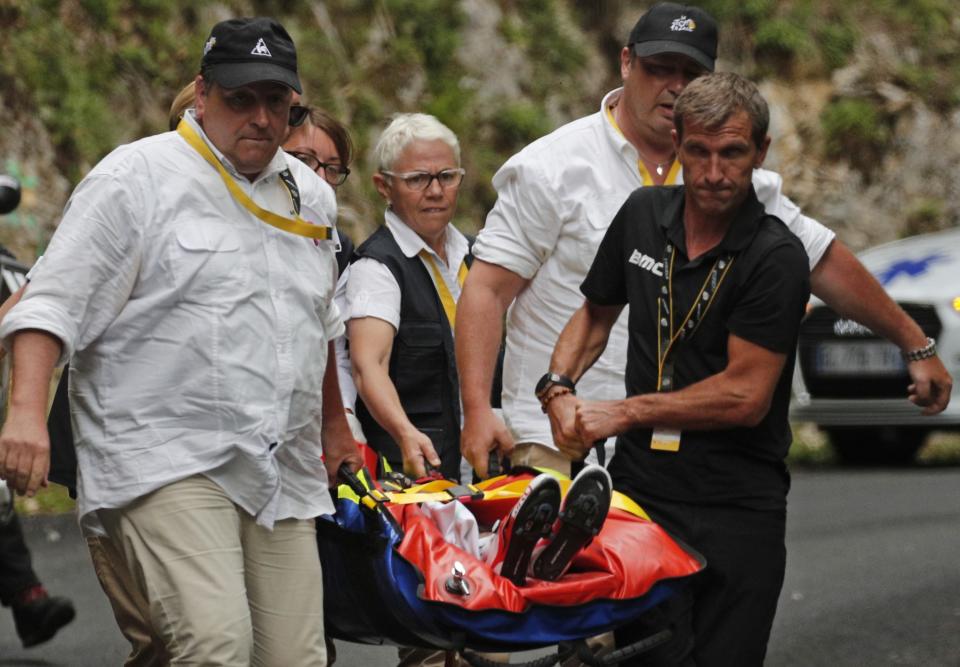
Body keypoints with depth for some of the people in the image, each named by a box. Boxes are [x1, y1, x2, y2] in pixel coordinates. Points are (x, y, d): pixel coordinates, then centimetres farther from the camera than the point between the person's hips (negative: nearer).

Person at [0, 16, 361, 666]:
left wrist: (334, 424, 39)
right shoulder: (137, 178, -3)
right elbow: (53, 303, -9)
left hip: (284, 476, 7)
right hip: (166, 461, -7)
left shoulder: (311, 196, 18)